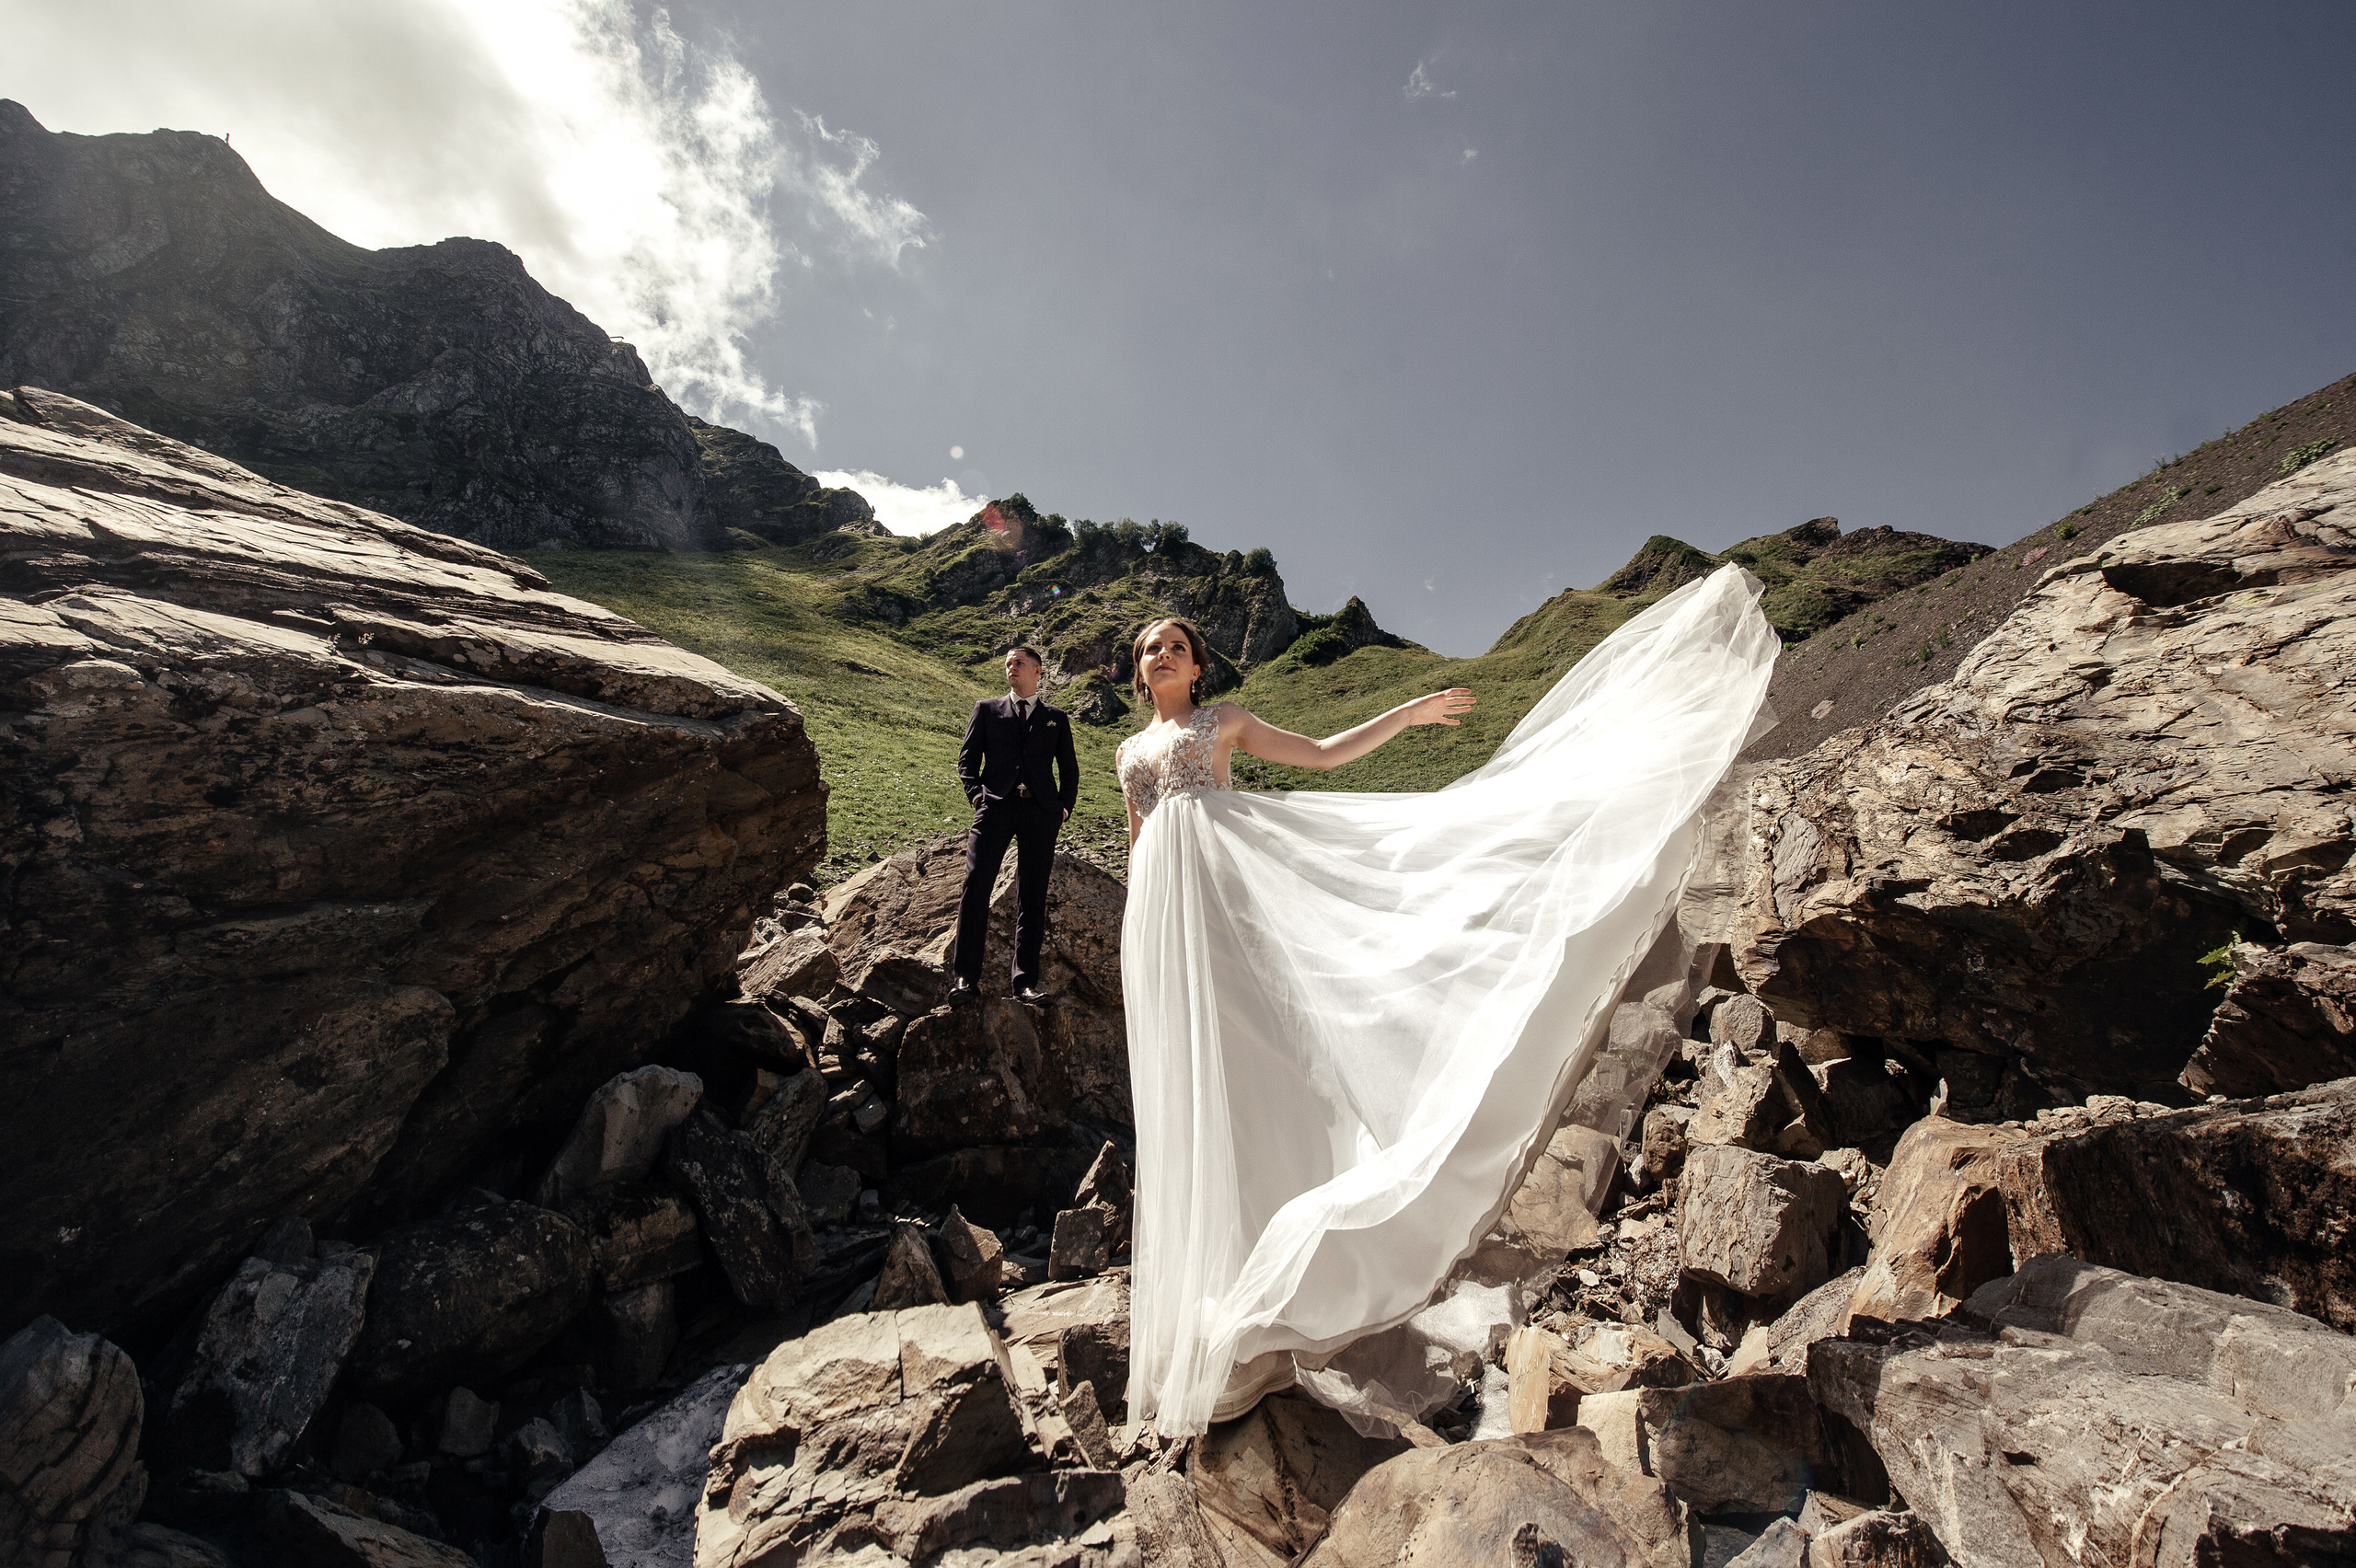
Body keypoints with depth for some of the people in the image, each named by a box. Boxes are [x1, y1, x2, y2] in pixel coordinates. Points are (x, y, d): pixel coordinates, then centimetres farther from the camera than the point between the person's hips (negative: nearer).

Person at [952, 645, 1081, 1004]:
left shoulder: (1056, 718, 20)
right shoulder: (986, 710, 18)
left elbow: (1069, 768, 21)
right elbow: (967, 759, 13)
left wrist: (1065, 806, 7)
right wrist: (977, 795, -3)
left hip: (1040, 811, 1)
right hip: (996, 805, -1)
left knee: (1032, 897, 0)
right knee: (975, 885, -14)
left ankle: (1025, 981, 2)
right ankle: (967, 977, -10)